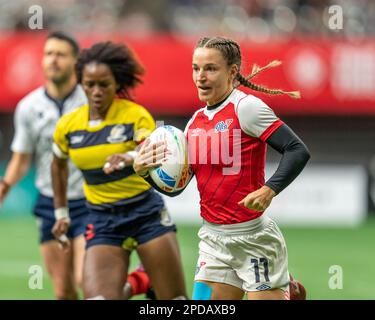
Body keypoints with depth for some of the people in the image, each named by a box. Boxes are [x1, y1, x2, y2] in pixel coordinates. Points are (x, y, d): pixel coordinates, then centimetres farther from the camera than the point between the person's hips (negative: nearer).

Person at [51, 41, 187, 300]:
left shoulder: (136, 116, -11)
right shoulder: (68, 126, 0)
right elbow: (58, 165, 20)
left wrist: (131, 158, -46)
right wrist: (62, 212, 21)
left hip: (146, 213, -2)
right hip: (102, 221, 2)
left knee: (175, 298, -2)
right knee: (97, 296, -17)